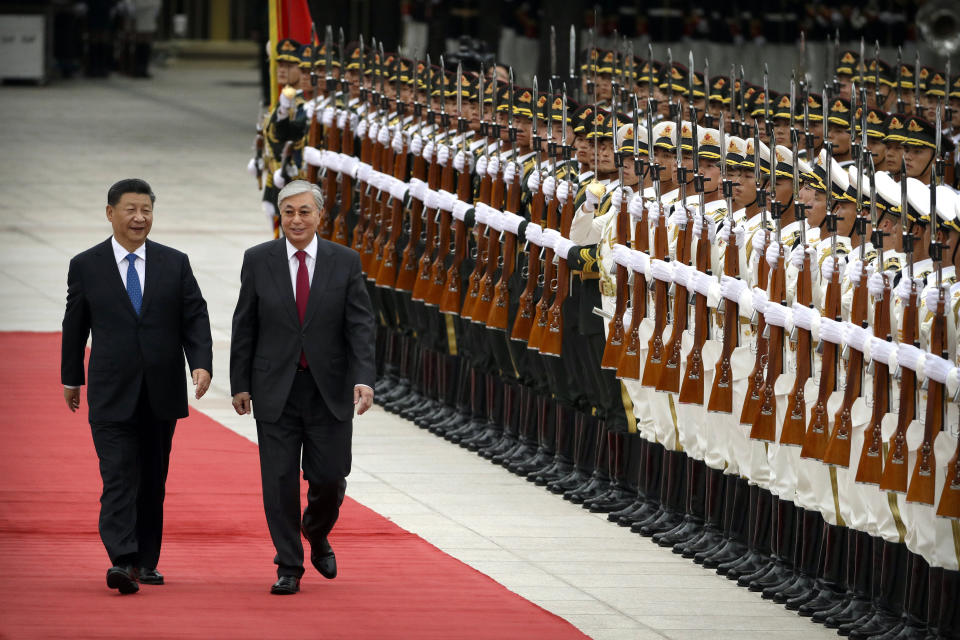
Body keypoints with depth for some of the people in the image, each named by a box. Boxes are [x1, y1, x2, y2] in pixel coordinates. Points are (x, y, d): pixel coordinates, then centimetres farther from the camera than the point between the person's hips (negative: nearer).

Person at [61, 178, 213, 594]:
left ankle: (147, 562, 19)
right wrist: (72, 378, 16)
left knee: (153, 482, 10)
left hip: (162, 393, 3)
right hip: (112, 395, -2)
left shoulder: (174, 264, 5)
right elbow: (75, 326, 10)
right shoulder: (85, 267, 1)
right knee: (118, 478, -13)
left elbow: (195, 319, 3)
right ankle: (122, 562, -24)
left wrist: (201, 364, -13)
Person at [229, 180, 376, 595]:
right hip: (276, 389, 0)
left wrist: (363, 380, -16)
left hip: (329, 389, 0)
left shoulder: (344, 262, 0)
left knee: (329, 477, 1)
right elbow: (244, 327, 5)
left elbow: (360, 326, -3)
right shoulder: (258, 260, 1)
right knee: (279, 480, -2)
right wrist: (240, 384, 1)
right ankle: (289, 567, 8)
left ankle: (317, 535, 33)